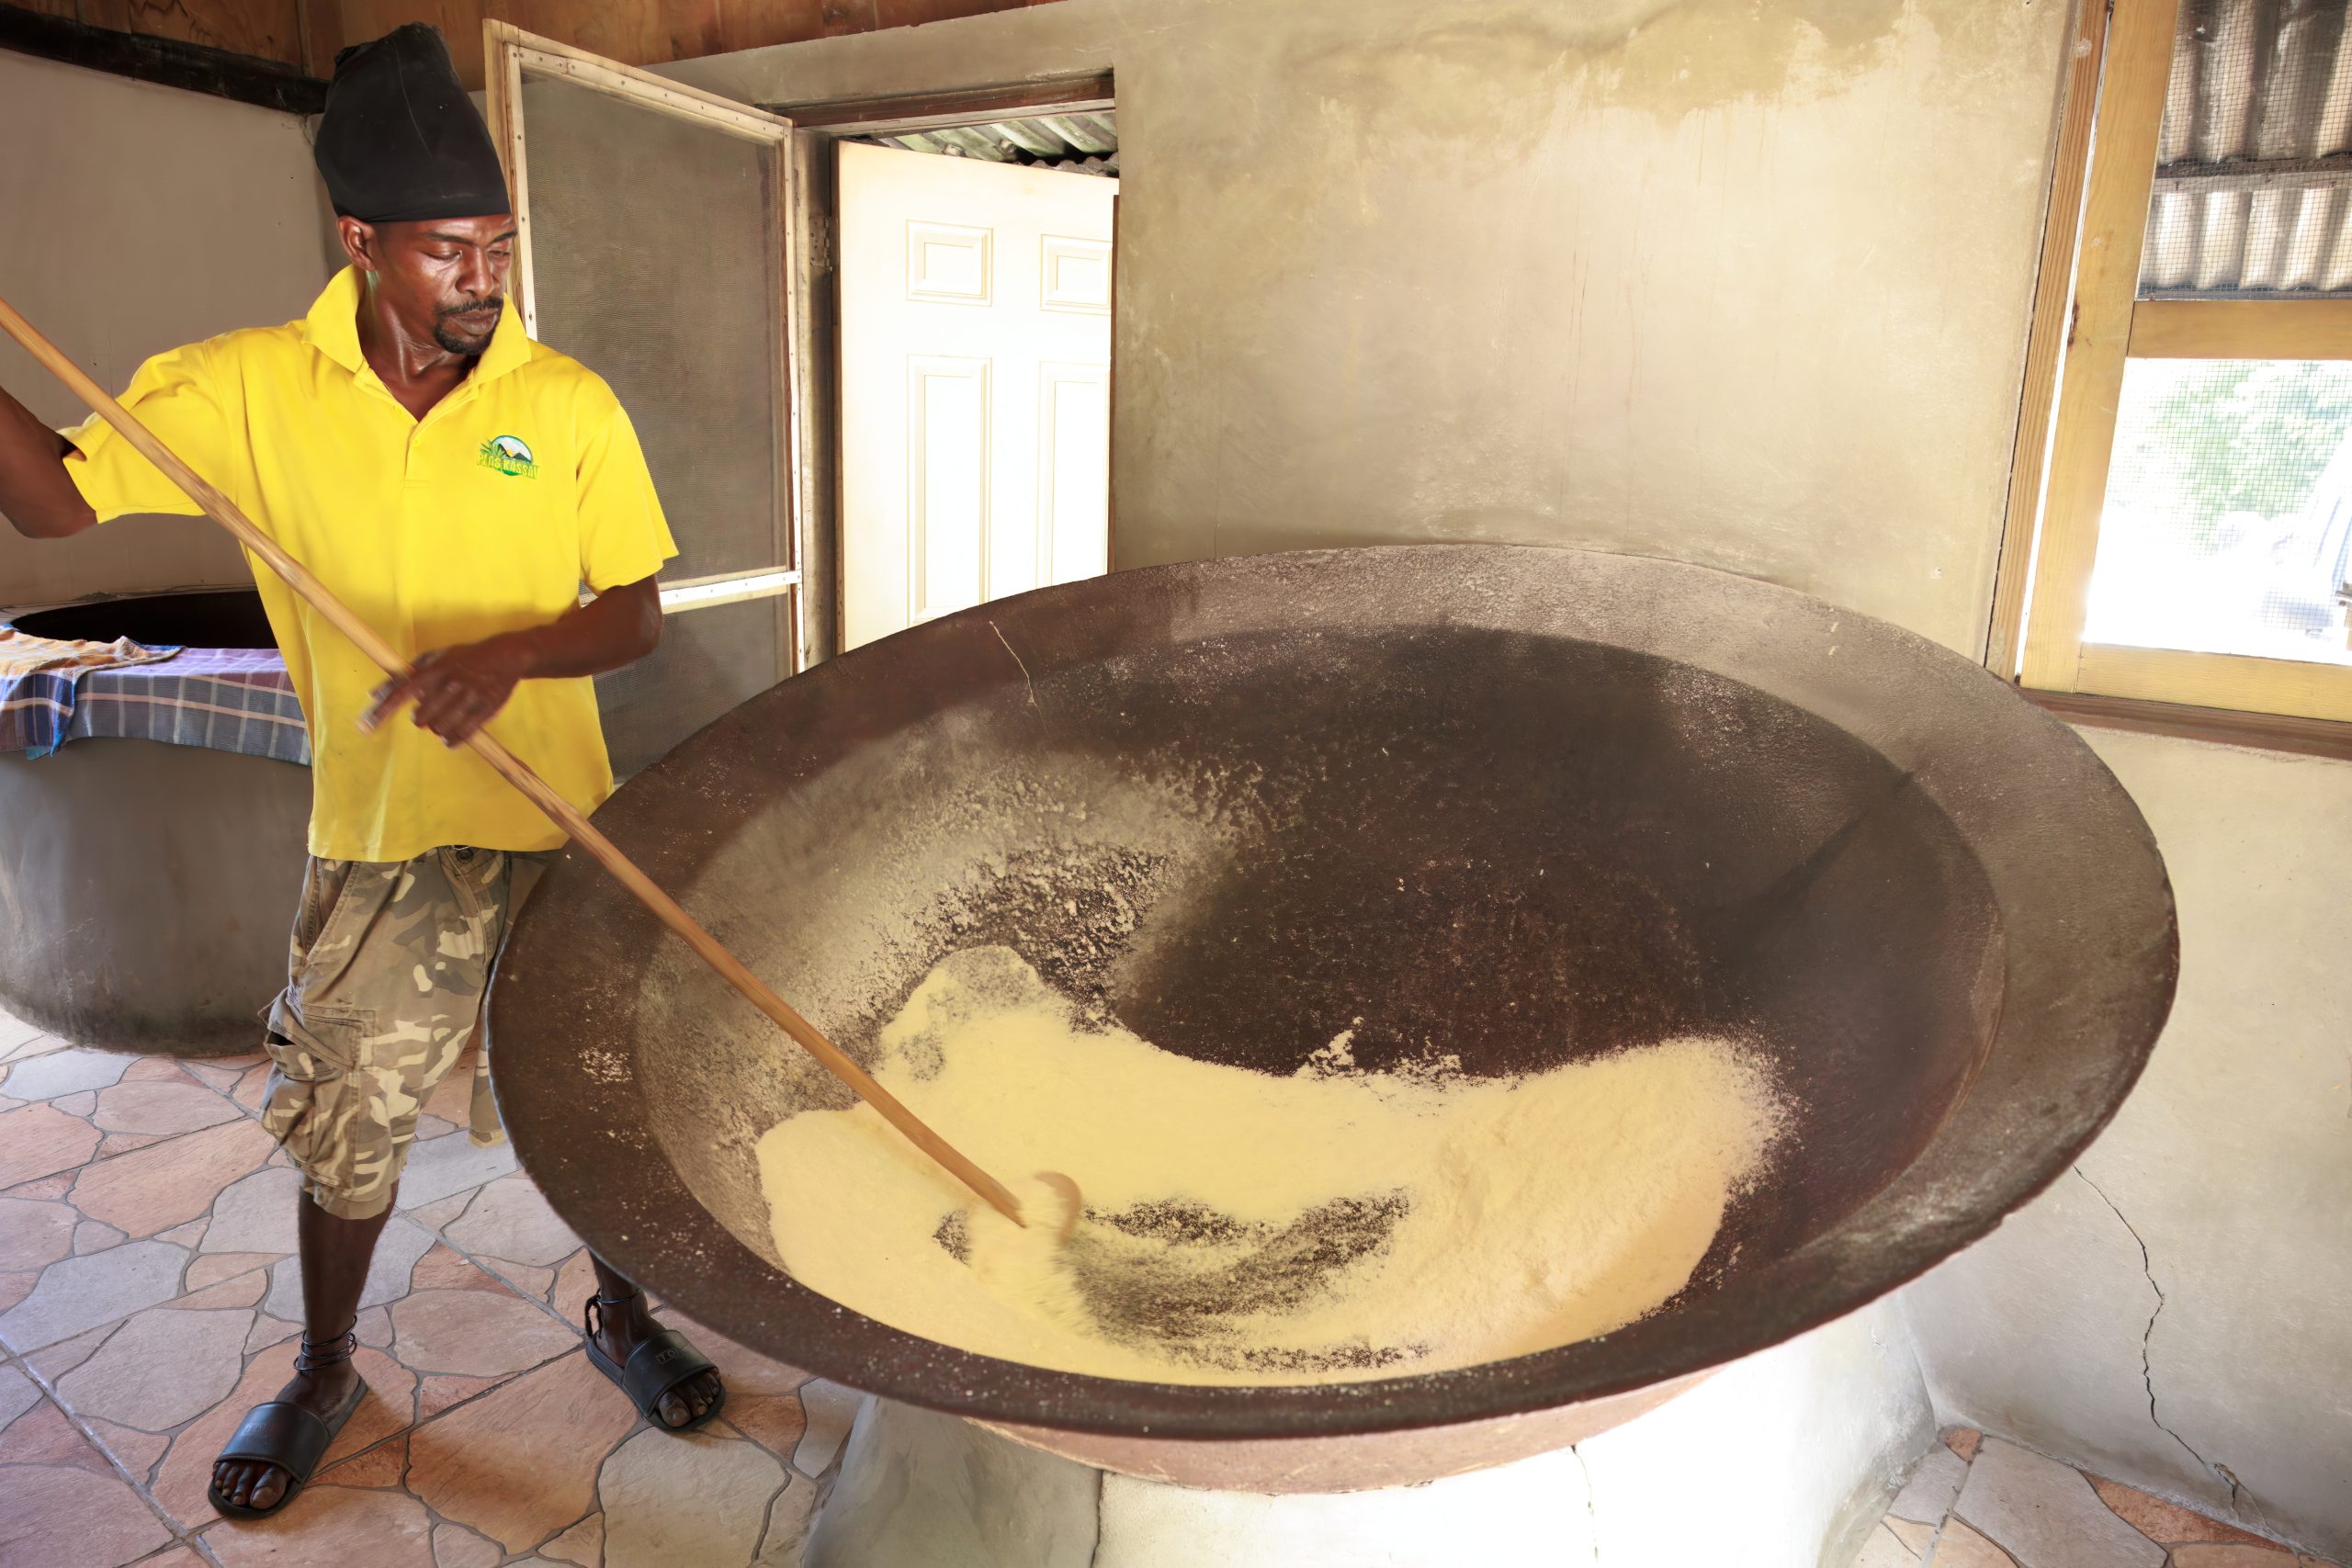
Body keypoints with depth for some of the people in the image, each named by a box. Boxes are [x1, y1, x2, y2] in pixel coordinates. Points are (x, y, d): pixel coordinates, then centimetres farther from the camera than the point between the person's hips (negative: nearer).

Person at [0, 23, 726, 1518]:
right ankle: (323, 1374, 41)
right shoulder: (253, 388, -5)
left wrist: (509, 653, -24)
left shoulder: (571, 406, -8)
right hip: (374, 838, 1)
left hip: (555, 830, -1)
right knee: (345, 1125, 15)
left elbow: (638, 616, -5)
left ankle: (623, 1315, 40)